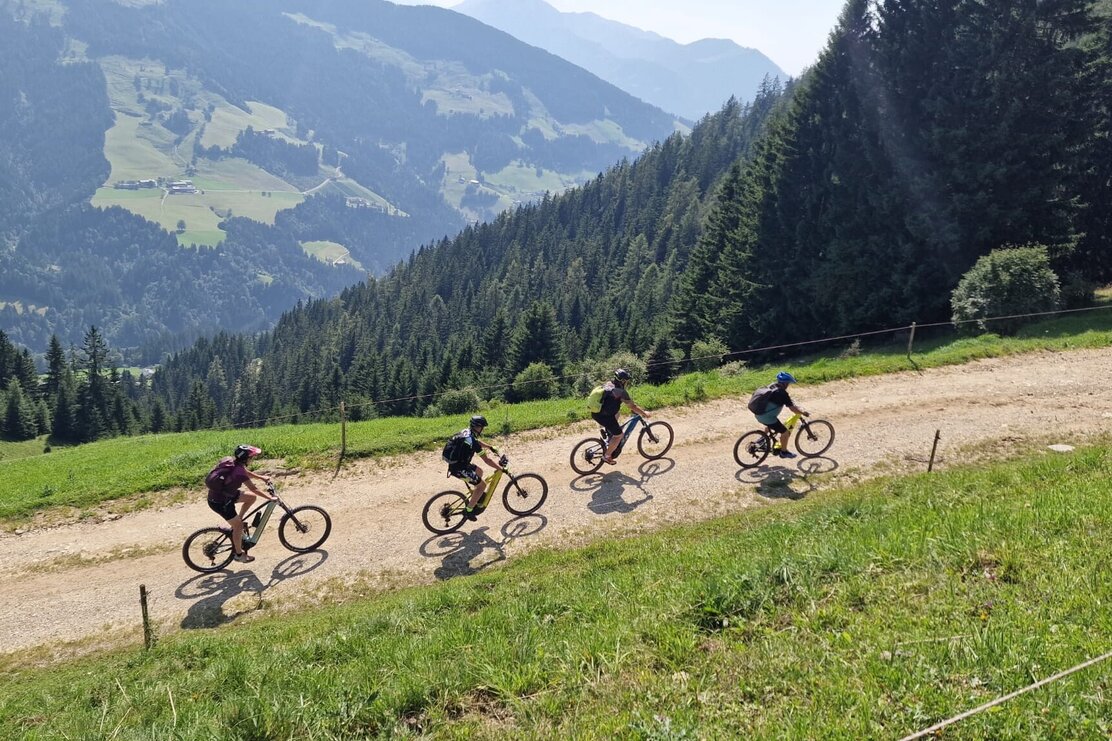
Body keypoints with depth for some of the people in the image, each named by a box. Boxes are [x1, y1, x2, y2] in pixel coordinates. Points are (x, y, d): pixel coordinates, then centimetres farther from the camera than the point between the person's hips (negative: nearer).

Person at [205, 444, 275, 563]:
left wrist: (262, 478, 16)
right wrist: (270, 498, -14)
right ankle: (239, 554, 20)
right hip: (219, 502, -8)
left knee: (251, 498, 11)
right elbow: (254, 489, -22)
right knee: (238, 526, 4)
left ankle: (237, 521, 21)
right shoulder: (239, 470, -29)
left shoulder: (231, 462, -4)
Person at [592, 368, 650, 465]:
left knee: (616, 415, 34)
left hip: (595, 413, 8)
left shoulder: (608, 384, 8)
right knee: (619, 435, 10)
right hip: (604, 417, -8)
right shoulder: (621, 392, -15)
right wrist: (644, 413, 5)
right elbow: (633, 407, -11)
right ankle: (607, 456, 17)